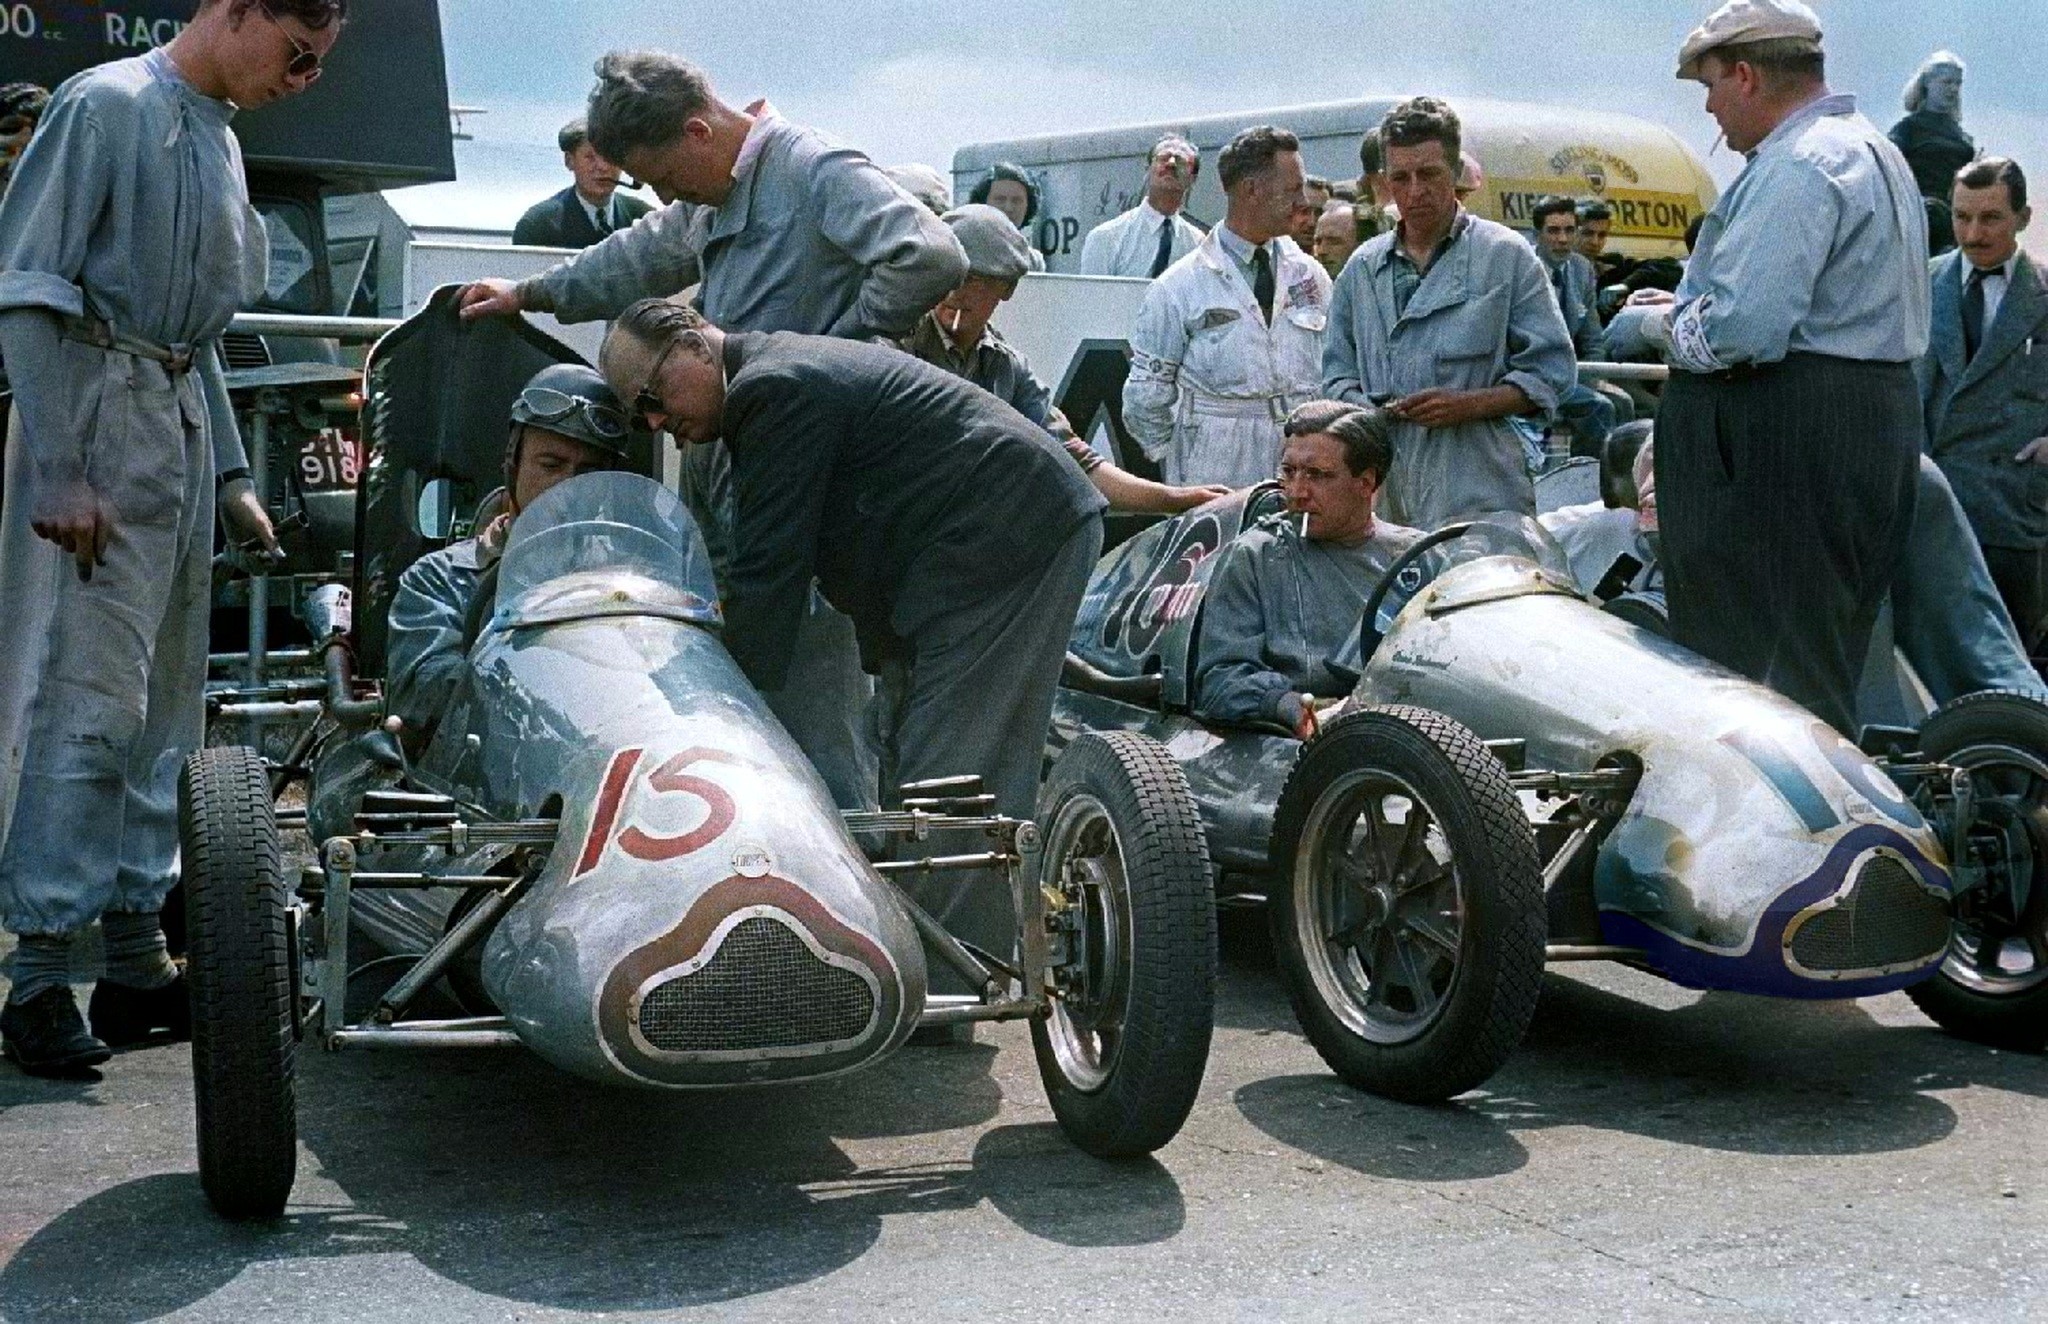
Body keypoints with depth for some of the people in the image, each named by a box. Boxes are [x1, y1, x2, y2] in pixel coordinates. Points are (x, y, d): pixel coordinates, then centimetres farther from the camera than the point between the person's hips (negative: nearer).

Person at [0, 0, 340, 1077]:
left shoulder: (218, 138, 16)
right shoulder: (107, 105, -8)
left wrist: (231, 476, 20)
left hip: (183, 427, 9)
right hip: (96, 420, -8)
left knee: (165, 708, 9)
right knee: (87, 706, -10)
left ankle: (137, 963, 17)